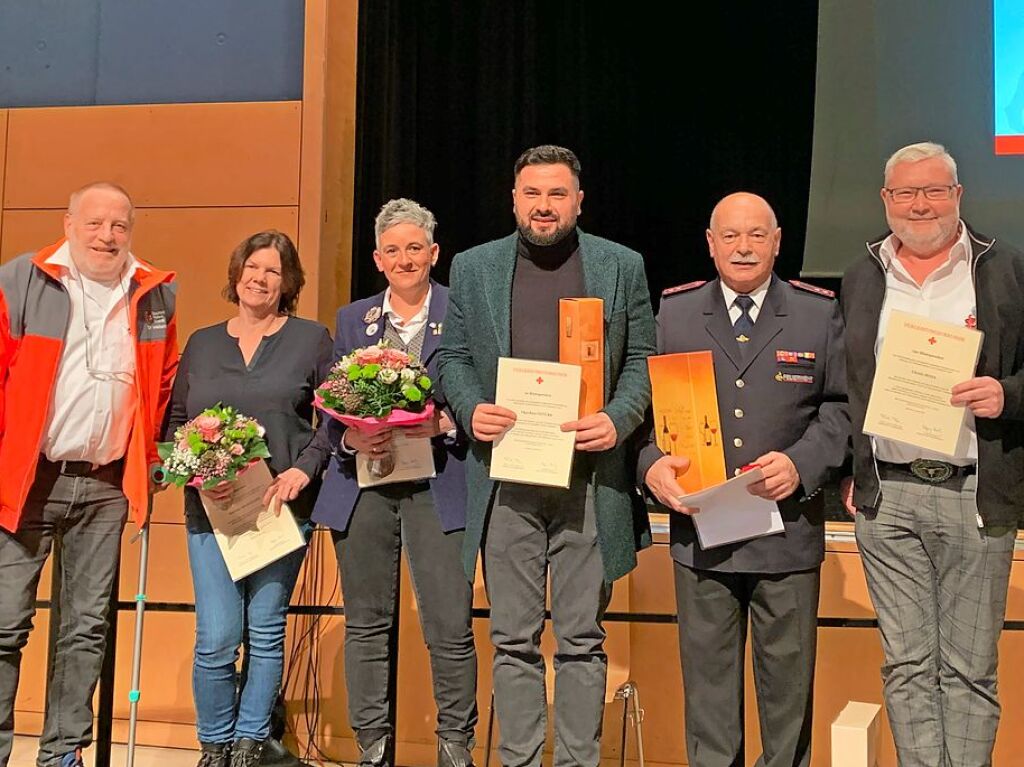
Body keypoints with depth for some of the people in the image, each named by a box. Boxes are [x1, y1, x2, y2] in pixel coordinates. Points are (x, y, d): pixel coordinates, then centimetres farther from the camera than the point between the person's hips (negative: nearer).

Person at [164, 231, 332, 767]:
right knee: (216, 638, -5)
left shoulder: (311, 339, 6)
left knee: (266, 631, 4)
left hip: (282, 506, -1)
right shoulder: (201, 344, 14)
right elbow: (173, 422, 14)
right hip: (211, 508, 1)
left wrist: (303, 469, -10)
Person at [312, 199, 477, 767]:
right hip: (362, 485, 3)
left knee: (450, 628, -6)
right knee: (366, 625, 7)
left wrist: (444, 423, -14)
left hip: (436, 487, -3)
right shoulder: (351, 319, 16)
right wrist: (351, 438, -7)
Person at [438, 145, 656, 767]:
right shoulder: (474, 267, 11)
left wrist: (619, 420, -10)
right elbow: (455, 356, 12)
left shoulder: (622, 266, 8)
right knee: (514, 640, 7)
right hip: (506, 477, 1)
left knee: (583, 640, 5)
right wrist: (471, 409, -7)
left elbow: (642, 359, 7)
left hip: (590, 477, -1)